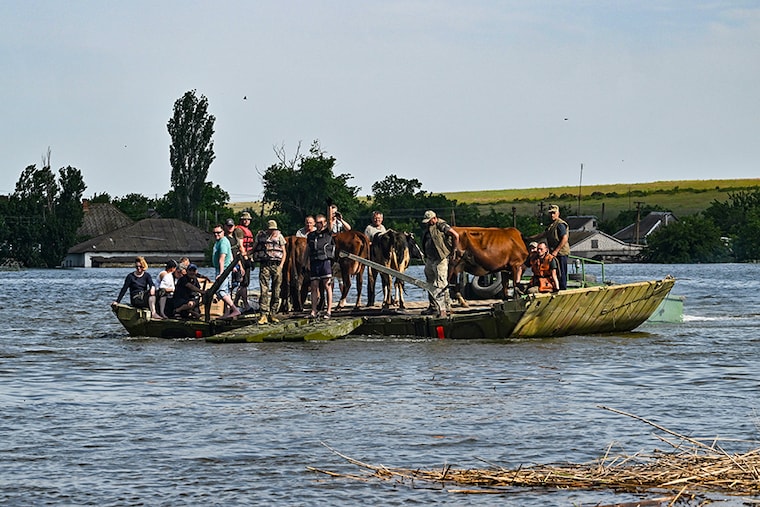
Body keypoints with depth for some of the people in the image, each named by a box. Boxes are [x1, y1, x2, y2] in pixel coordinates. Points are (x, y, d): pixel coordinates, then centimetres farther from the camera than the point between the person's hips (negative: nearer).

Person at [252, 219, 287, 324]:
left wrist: (281, 265, 0)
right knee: (264, 290, -9)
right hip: (264, 265, -1)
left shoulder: (279, 237, 7)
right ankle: (264, 315, -12)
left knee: (276, 291, 2)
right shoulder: (260, 236, 5)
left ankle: (272, 314, 9)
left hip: (277, 265, 1)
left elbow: (284, 252, 10)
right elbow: (254, 249, 18)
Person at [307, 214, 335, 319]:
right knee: (314, 287, 3)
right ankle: (313, 311, 4)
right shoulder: (311, 235, 15)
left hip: (326, 262, -4)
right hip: (314, 262, 4)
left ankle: (329, 310, -1)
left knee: (327, 286, -3)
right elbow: (308, 250, 17)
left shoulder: (328, 233, 4)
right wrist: (308, 263, 11)